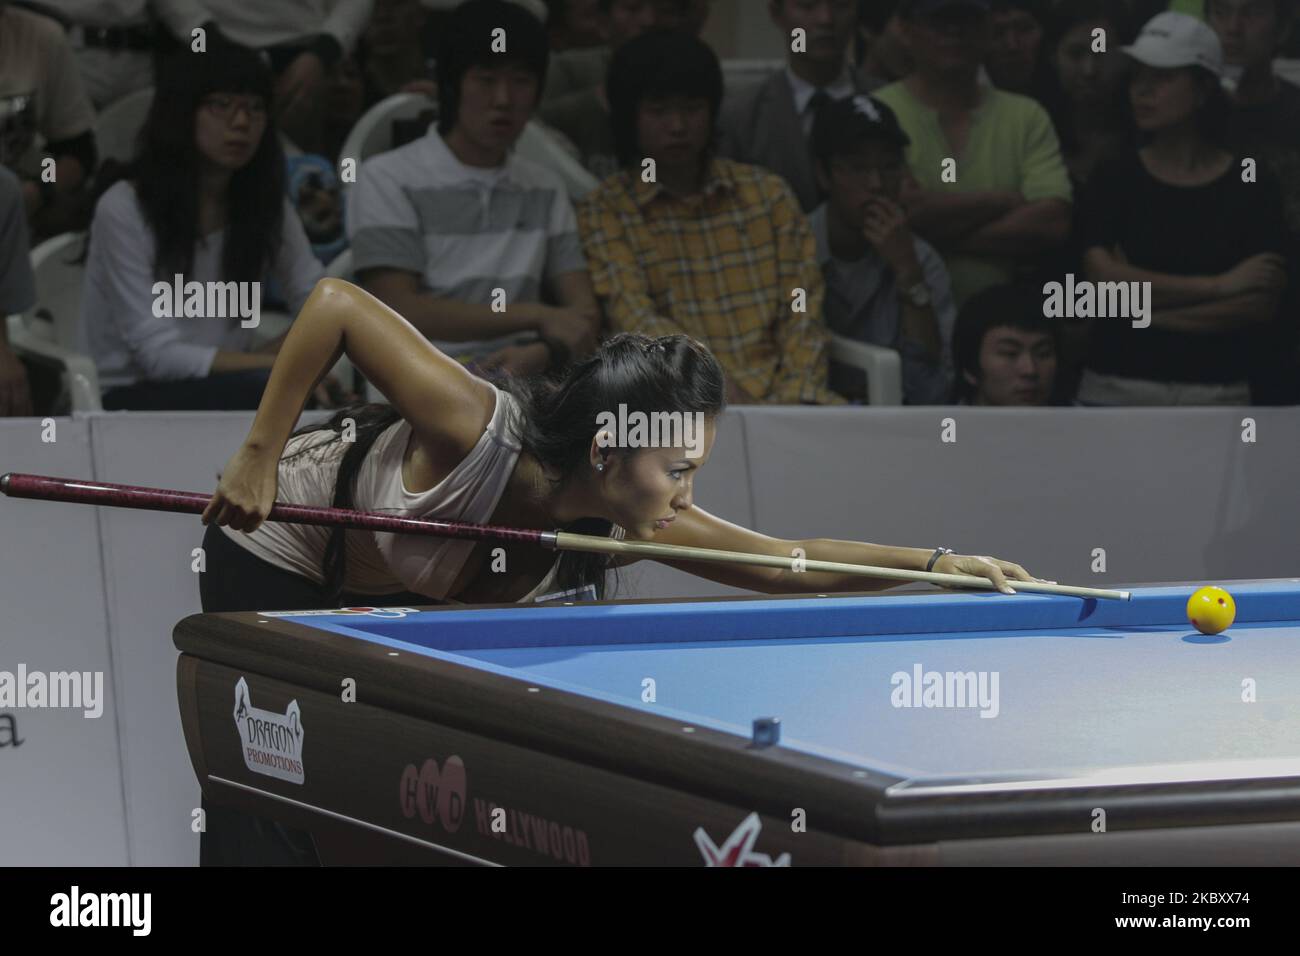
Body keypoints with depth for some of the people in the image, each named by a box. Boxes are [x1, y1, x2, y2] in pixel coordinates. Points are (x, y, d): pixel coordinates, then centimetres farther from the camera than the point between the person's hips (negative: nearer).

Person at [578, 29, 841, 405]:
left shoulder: (768, 193, 16)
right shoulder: (604, 211, 6)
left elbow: (801, 311, 9)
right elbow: (636, 319, -7)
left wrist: (797, 397, -10)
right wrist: (725, 390, -21)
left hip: (777, 390, 3)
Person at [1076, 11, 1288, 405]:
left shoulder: (1253, 187, 3)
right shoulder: (1114, 181, 6)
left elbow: (1261, 306, -6)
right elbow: (1103, 279, -10)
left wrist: (1150, 311, -9)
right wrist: (1220, 286, -10)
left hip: (1216, 394, 0)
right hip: (1117, 390, 0)